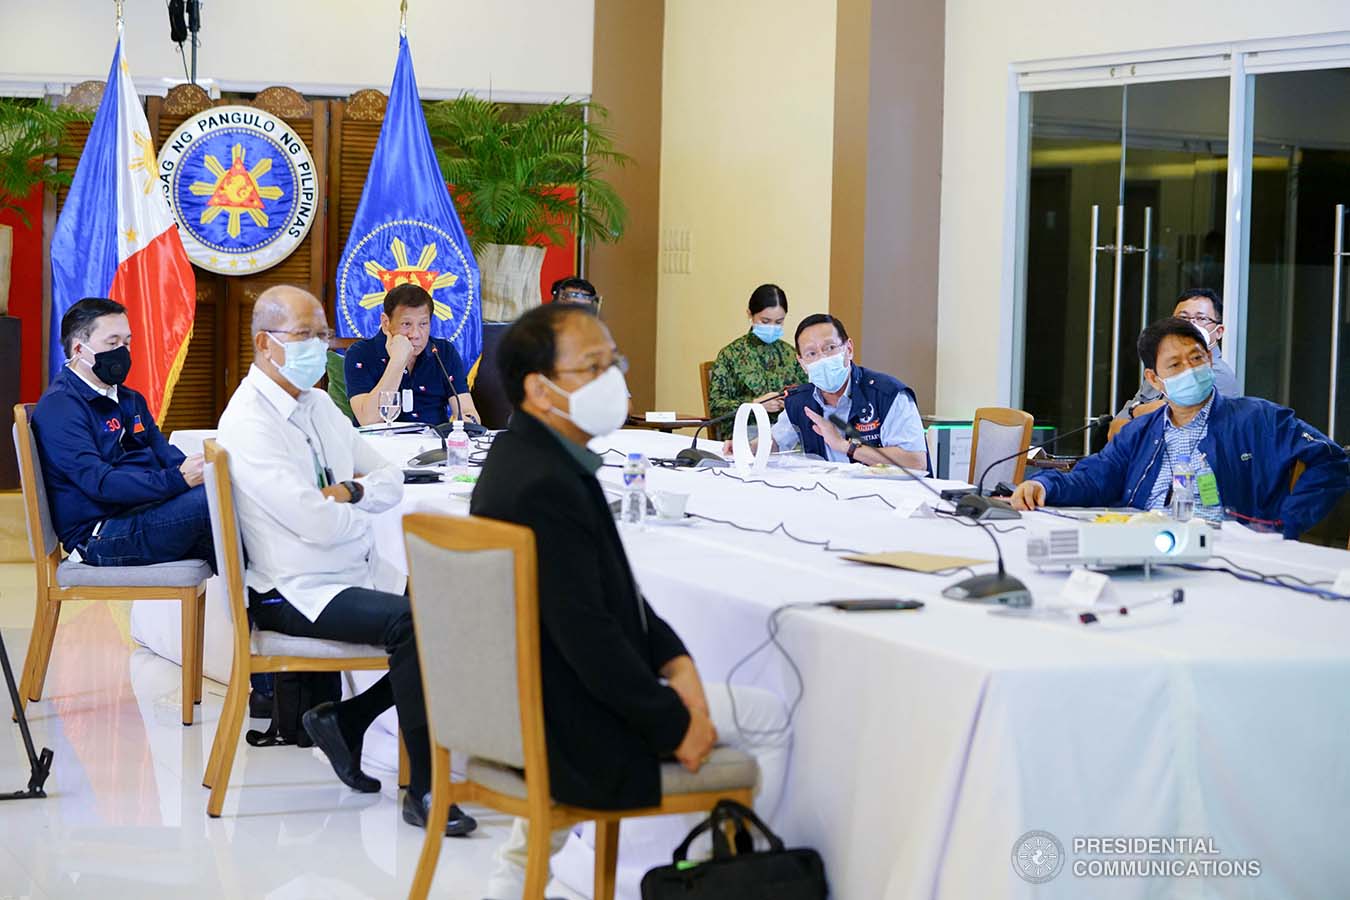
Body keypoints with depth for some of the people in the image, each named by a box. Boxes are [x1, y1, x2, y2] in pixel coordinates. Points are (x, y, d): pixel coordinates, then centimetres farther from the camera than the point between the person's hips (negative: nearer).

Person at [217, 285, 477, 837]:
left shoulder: (318, 405, 14)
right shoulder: (249, 422, -15)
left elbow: (391, 481, 14)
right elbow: (317, 522, -23)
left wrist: (354, 491, -8)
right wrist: (362, 517, -1)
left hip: (360, 578, 9)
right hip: (297, 593, -9)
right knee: (409, 622, -30)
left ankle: (344, 720, 8)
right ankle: (423, 791, -21)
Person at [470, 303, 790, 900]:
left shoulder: (524, 457, 4)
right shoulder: (544, 487, -27)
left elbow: (611, 591, 11)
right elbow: (588, 635, -27)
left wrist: (673, 657, -1)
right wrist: (676, 726, -16)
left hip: (523, 704, 9)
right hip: (568, 729, -9)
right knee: (768, 719, 5)